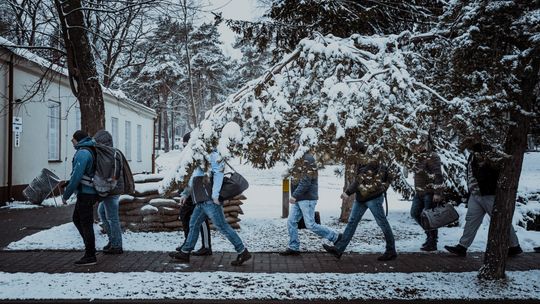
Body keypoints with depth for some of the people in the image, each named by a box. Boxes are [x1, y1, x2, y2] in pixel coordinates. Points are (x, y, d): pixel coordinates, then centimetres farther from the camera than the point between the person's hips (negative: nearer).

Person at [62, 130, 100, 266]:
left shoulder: (82, 153, -18)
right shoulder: (89, 151, 13)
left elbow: (76, 176, -22)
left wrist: (66, 195, -14)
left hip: (85, 193, -10)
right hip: (89, 192, 10)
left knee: (86, 224, -3)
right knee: (77, 219, 20)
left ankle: (90, 256, 4)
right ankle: (90, 245, 25)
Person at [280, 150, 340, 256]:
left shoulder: (308, 160, -14)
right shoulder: (300, 163, 16)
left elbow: (306, 182, -22)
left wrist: (295, 195, -23)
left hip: (307, 199, -9)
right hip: (298, 199, 9)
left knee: (310, 225, -6)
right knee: (291, 222, 5)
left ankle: (335, 237, 8)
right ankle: (293, 247, 13)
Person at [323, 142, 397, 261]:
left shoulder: (372, 163, -17)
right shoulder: (361, 163, 9)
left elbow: (360, 180, -22)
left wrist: (348, 192, -23)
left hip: (373, 197, -9)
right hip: (361, 198, 9)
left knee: (382, 223, 2)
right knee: (352, 222, 4)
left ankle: (391, 251, 14)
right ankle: (338, 249, 3)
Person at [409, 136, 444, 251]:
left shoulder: (432, 157, -16)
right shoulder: (421, 157, 12)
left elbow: (438, 176, -22)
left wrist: (438, 193, -26)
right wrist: (416, 191, 23)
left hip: (430, 193, -9)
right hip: (419, 192, 9)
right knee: (415, 213, 11)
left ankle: (432, 243, 9)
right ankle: (429, 232, 28)